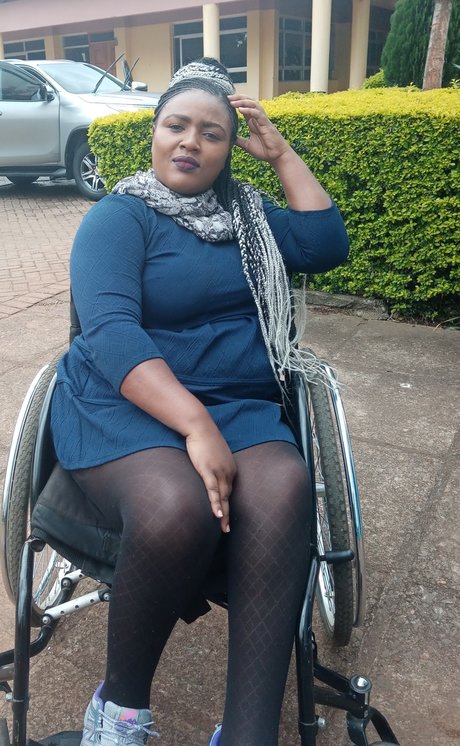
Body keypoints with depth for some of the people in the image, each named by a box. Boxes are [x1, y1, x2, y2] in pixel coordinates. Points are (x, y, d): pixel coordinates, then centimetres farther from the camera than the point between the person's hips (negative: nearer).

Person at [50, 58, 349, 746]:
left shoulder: (245, 214, 22)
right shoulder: (119, 216, 2)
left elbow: (327, 244, 15)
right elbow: (111, 330, -14)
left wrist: (281, 153, 13)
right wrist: (196, 425, -27)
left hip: (239, 405, 4)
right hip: (125, 402, -4)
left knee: (283, 490, -31)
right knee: (176, 508, -36)